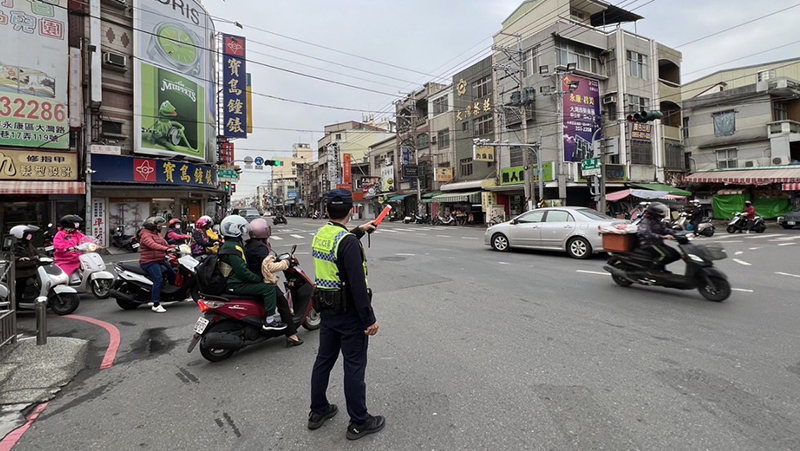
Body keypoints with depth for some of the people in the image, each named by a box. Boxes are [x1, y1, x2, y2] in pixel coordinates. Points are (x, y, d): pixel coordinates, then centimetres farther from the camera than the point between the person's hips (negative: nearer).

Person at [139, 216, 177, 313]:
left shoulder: (157, 233, 17)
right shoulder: (146, 235, -15)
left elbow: (164, 243, 17)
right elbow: (153, 245, -34)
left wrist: (172, 248, 2)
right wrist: (166, 249, -47)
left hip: (160, 260, 11)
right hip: (149, 262, -10)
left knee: (172, 274, 18)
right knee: (159, 280, -26)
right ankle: (156, 305, -25)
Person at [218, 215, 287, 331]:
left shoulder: (230, 244, 15)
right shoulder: (232, 248, -20)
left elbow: (242, 266, 20)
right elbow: (243, 271, -26)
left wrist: (258, 276, 15)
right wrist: (259, 279, -15)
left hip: (233, 281, 11)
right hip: (237, 285, -11)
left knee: (264, 286, 22)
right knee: (269, 288, -16)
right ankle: (269, 321, -14)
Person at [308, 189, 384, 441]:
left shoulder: (320, 234, 4)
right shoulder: (348, 241, -23)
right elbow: (358, 284, -25)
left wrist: (360, 231, 29)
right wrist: (370, 319, -19)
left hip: (326, 309, 9)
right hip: (349, 313, -8)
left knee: (324, 359, 19)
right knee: (354, 366, 5)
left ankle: (318, 411, 36)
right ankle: (359, 422, 21)